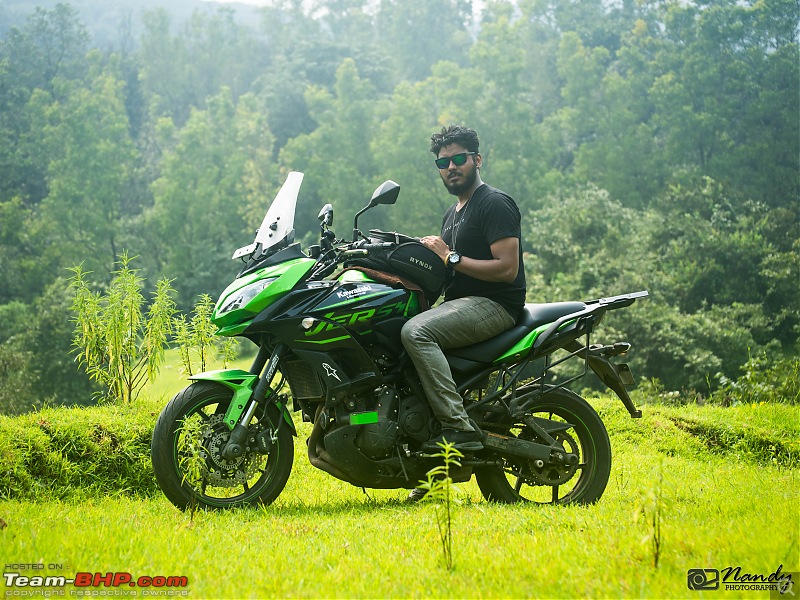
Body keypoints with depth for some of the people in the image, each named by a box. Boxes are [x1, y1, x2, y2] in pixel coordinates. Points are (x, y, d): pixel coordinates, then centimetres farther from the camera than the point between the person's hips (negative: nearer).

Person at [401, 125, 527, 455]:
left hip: (494, 305, -10)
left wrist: (451, 257, -15)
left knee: (416, 331, -31)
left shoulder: (495, 203, -7)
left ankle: (458, 428, -35)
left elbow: (507, 268, -18)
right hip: (461, 303, 10)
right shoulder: (452, 213, 24)